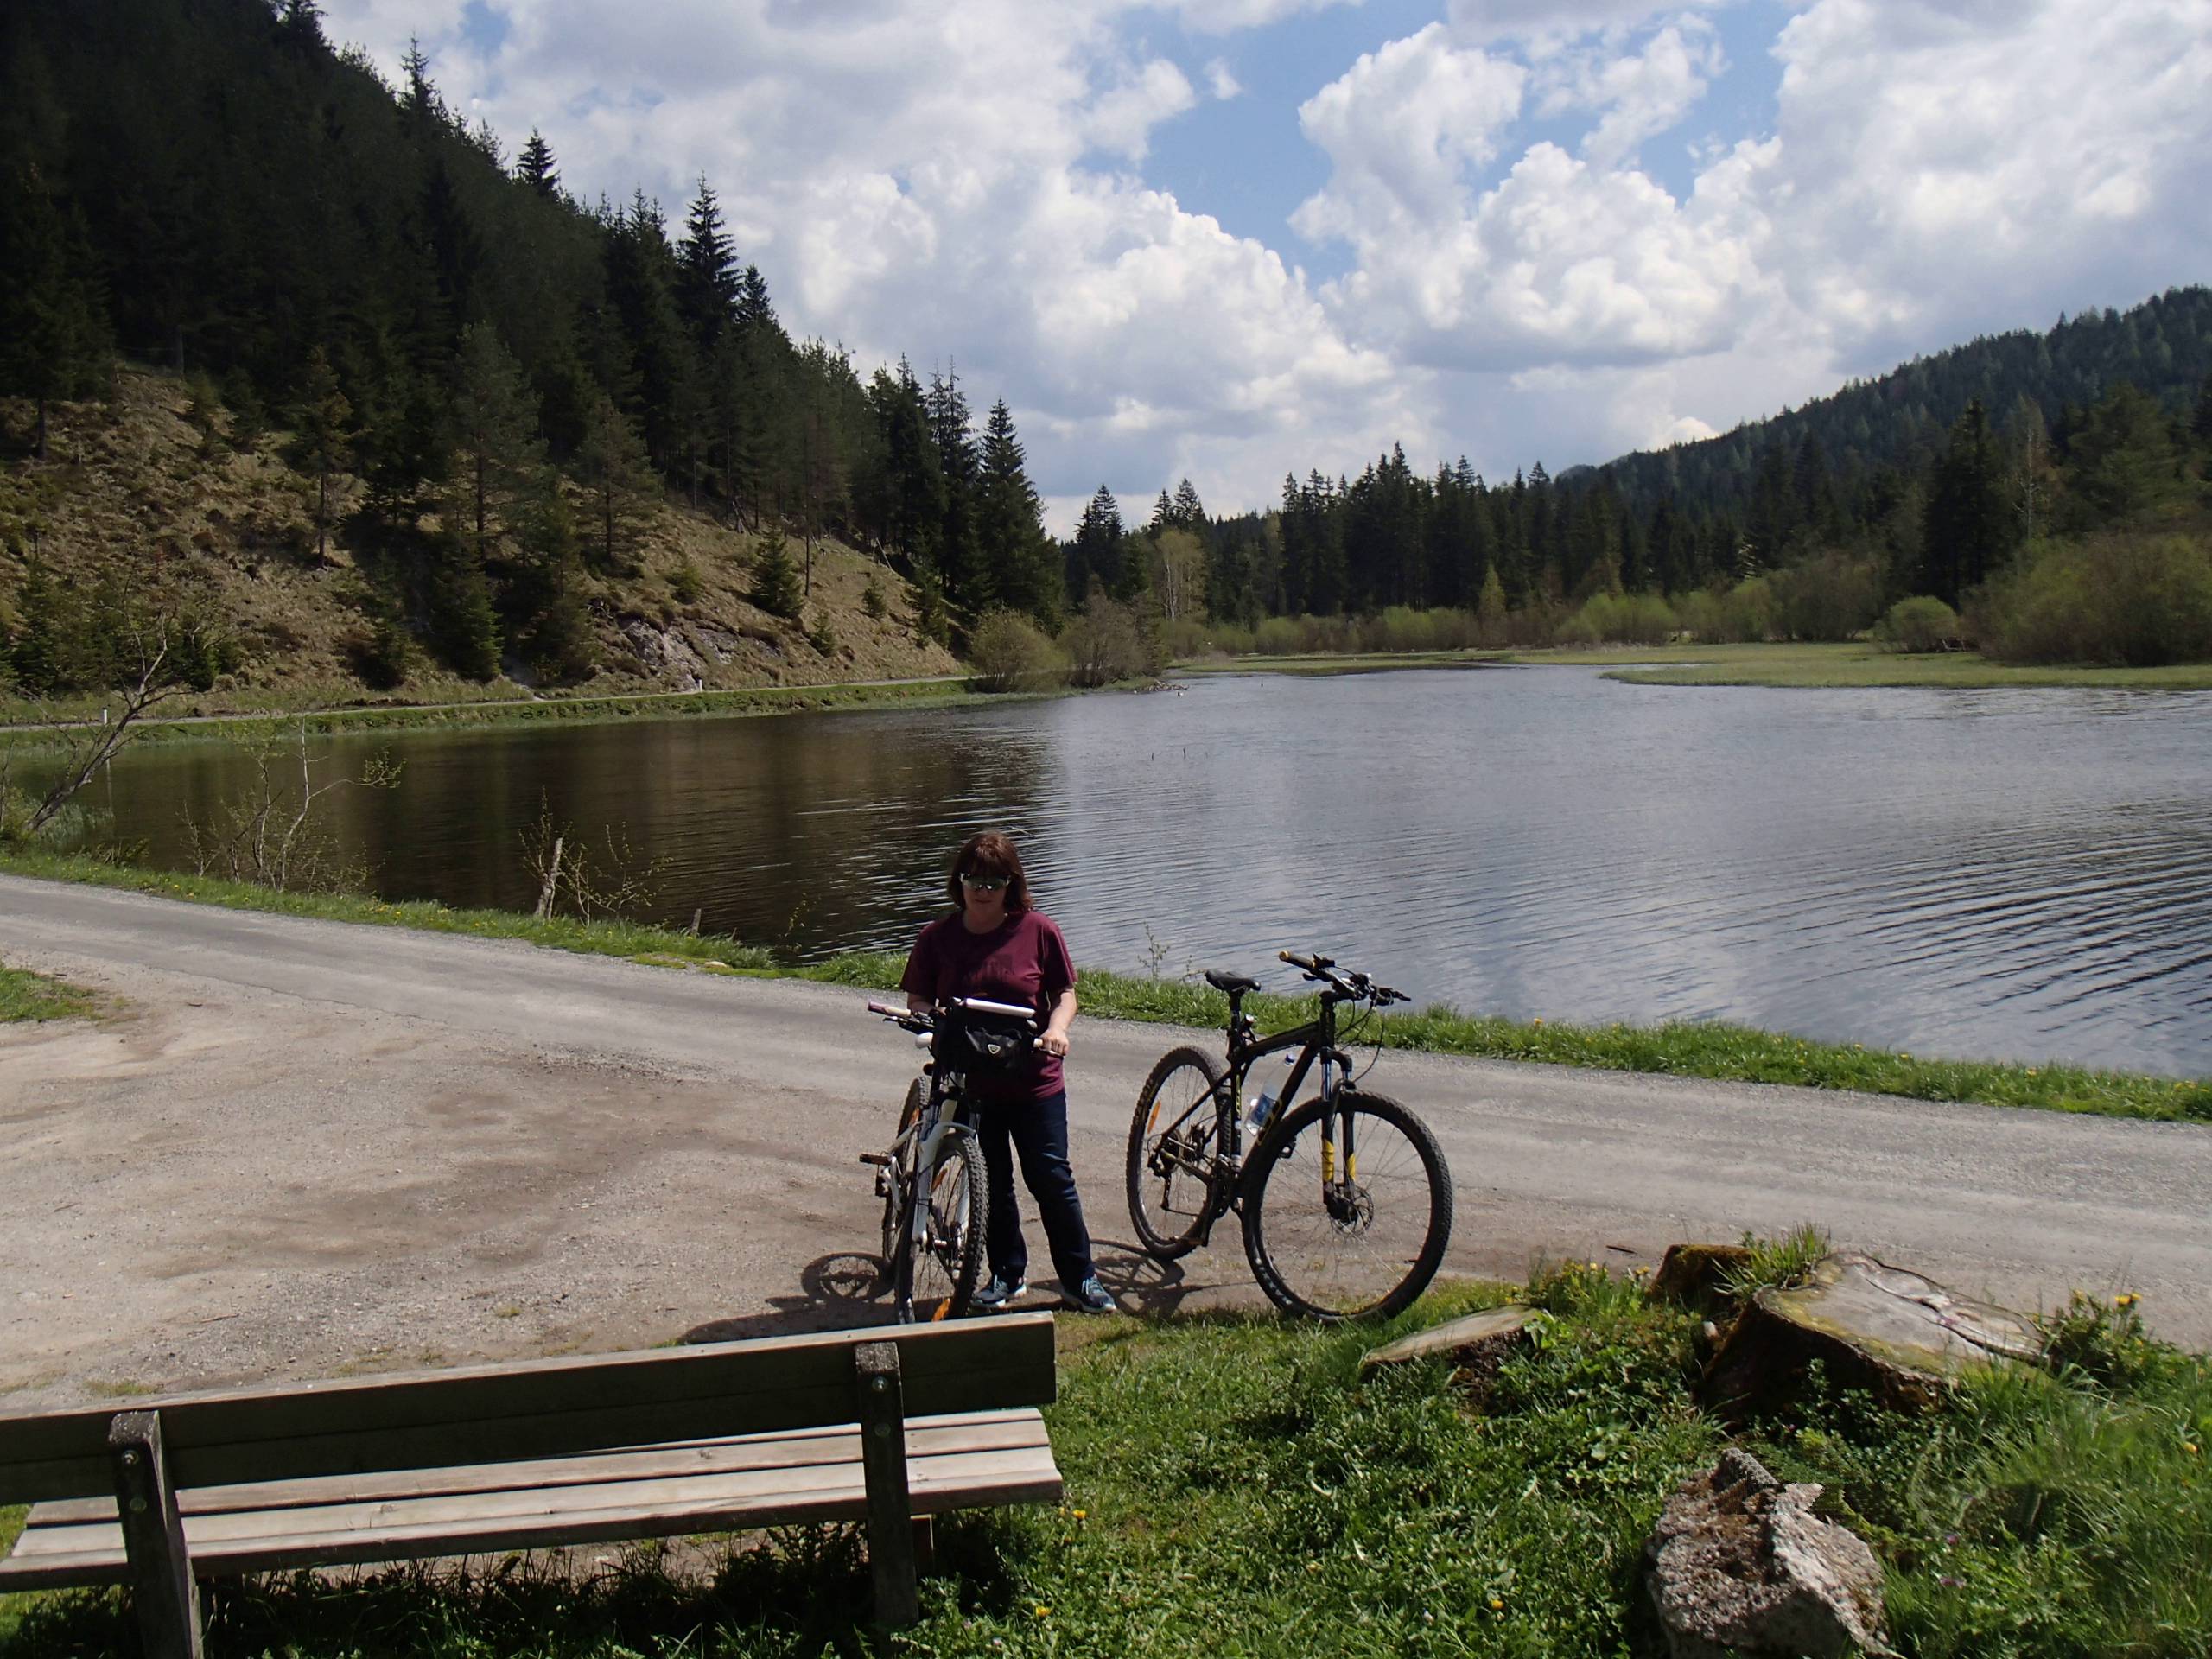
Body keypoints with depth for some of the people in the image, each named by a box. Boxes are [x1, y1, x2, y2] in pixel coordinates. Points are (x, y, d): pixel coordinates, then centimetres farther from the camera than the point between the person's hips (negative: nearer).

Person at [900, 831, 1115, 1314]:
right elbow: (917, 1000, 7)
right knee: (992, 1183, 11)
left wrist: (1057, 1027, -17)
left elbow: (1065, 991, 3)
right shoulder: (937, 938, 0)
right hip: (969, 1082, 2)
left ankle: (1080, 1277, 14)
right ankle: (1007, 1274, 27)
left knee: (1051, 1178, 0)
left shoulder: (1037, 930, -4)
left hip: (1034, 1080, -2)